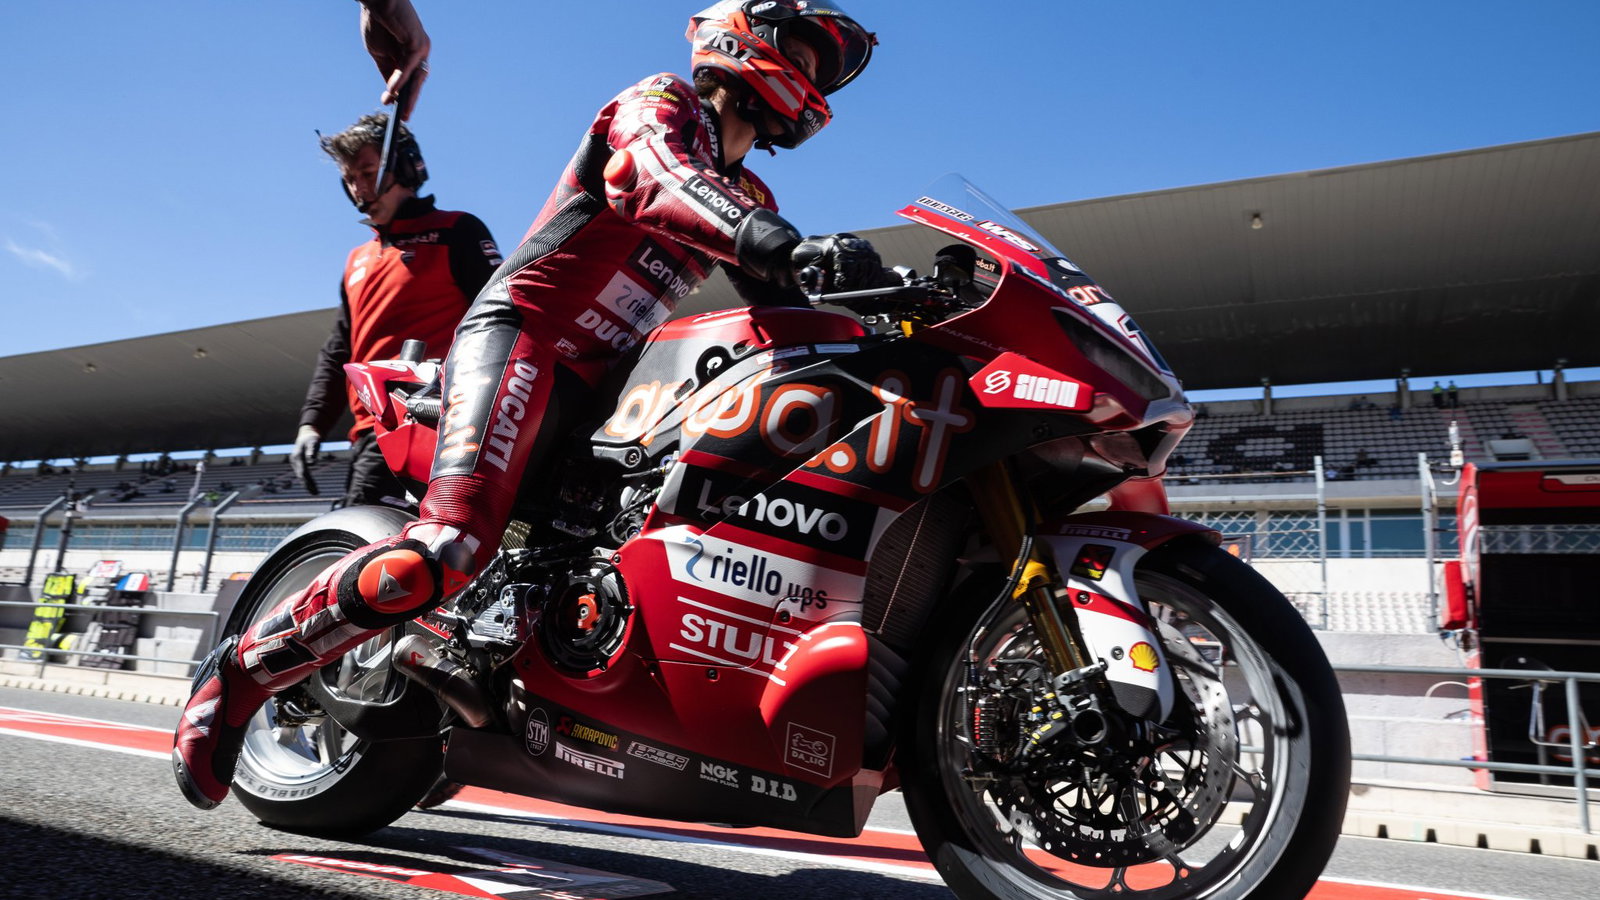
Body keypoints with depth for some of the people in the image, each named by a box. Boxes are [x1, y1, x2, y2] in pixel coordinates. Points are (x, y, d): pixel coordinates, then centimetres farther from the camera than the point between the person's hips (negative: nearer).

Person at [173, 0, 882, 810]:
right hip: (519, 335, -9)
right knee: (446, 552, -27)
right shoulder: (659, 104, 2)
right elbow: (656, 183, -22)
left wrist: (859, 296, -8)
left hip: (598, 383, 9)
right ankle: (239, 672, -5)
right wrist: (791, 247, -38)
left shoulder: (748, 198, 24)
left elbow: (784, 299, 11)